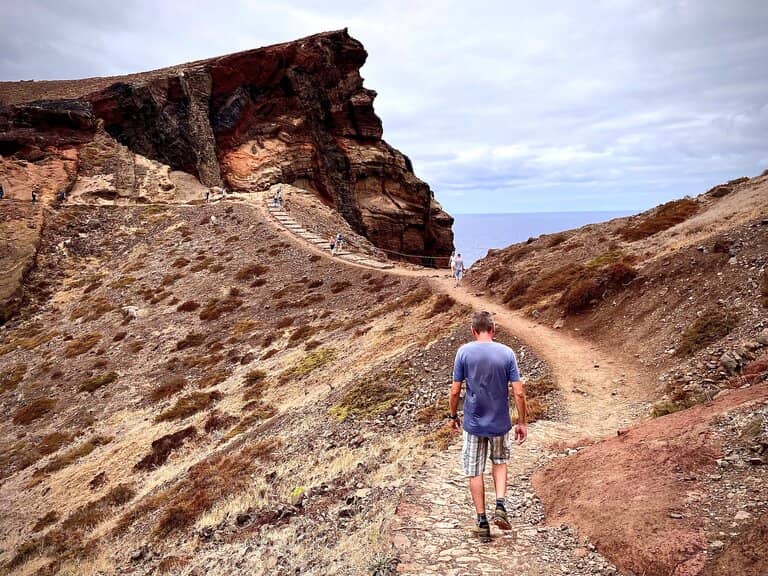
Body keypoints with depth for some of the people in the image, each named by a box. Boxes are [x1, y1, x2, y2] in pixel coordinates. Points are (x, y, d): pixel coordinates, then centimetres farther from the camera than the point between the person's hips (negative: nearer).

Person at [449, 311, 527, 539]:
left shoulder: (464, 352, -9)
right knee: (499, 462, 25)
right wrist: (522, 423, 3)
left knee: (475, 472, 11)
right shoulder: (507, 353, -7)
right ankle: (500, 505, 9)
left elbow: (455, 391, -7)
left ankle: (482, 521, 17)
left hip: (473, 423, -1)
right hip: (500, 423, 1)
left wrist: (453, 416, 8)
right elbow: (519, 393, -8)